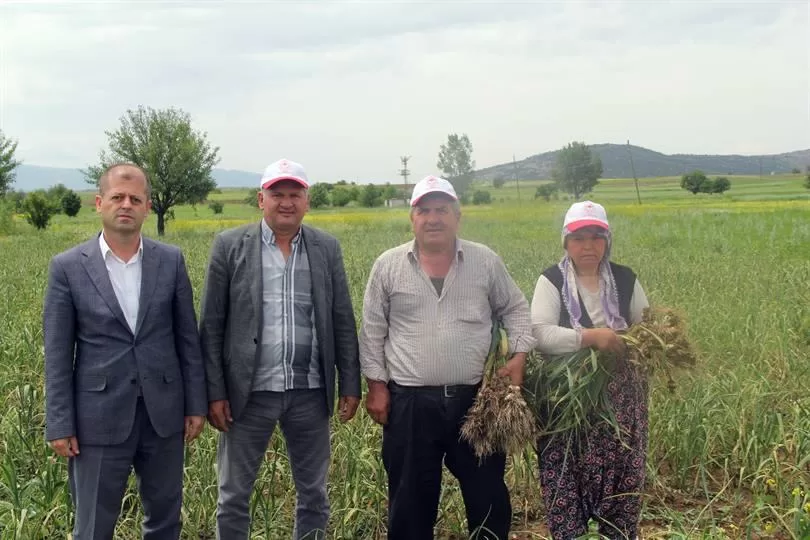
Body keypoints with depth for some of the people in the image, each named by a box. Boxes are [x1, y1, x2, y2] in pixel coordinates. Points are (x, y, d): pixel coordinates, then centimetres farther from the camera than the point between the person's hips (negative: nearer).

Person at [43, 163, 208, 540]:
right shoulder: (68, 266, -4)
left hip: (163, 411, 2)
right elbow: (57, 354, -3)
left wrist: (196, 404, 4)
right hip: (101, 416, -2)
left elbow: (187, 337, 6)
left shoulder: (170, 260, 2)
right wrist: (60, 425, -6)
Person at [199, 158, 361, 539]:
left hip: (310, 393, 2)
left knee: (314, 495, 12)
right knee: (234, 496, 8)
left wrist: (350, 385, 3)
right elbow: (211, 326, -3)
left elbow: (342, 322, 7)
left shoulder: (327, 248, 4)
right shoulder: (230, 245, -3)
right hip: (250, 392, -2)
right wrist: (214, 392, -6)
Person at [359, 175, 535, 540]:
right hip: (409, 401, 0)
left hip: (474, 398, 1)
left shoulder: (485, 261, 2)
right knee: (410, 498, 9)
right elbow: (373, 331, 6)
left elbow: (515, 309, 12)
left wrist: (519, 355, -2)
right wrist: (376, 384, 2)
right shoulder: (388, 265, 2)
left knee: (488, 492, 10)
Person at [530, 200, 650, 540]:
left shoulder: (625, 280, 6)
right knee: (567, 481, -3)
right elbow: (539, 334, -16)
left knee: (622, 478, 6)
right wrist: (589, 336, -26)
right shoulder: (551, 281, -4)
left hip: (620, 400, 3)